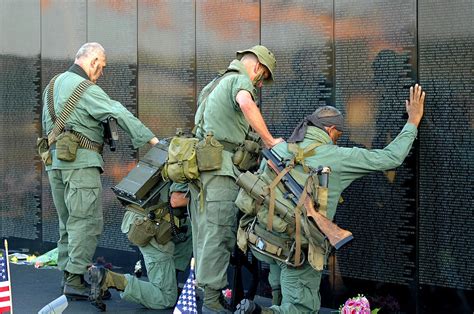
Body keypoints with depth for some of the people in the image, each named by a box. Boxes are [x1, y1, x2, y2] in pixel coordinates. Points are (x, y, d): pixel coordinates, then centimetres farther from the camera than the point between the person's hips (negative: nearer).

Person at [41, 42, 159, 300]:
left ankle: (67, 276, 16)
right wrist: (150, 139, -16)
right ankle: (76, 280, -10)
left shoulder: (54, 85, 18)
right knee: (87, 220, -8)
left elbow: (46, 125, 23)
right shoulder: (84, 88, -11)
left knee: (68, 221, 14)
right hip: (80, 161, -9)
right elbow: (118, 113, -16)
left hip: (55, 161, 9)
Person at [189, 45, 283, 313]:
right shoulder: (241, 80, -4)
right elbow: (246, 103, -28)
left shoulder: (215, 84, 26)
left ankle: (203, 291, 14)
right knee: (219, 236, -8)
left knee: (204, 235, 10)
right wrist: (269, 140, -21)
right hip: (220, 166, -9)